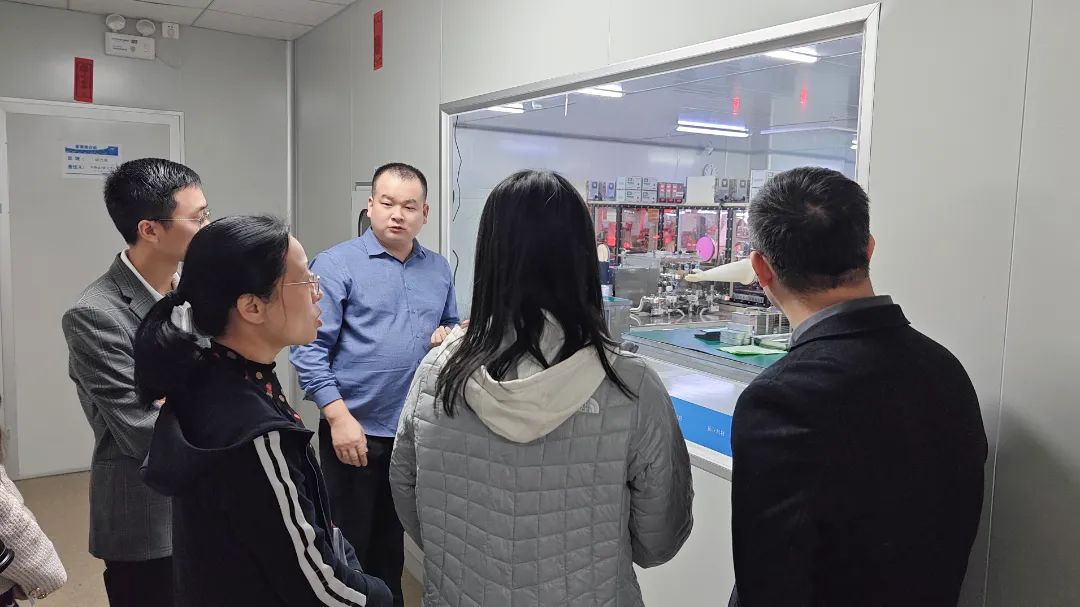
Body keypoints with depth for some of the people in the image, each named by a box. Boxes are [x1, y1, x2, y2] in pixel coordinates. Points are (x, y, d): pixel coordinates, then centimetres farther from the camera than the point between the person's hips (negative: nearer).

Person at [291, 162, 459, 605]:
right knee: (347, 546, 10)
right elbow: (309, 348, -12)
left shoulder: (439, 270, 7)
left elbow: (453, 326, 18)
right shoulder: (336, 264, -9)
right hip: (356, 431, -4)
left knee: (393, 540, 20)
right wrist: (339, 418, -19)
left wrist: (450, 336, -6)